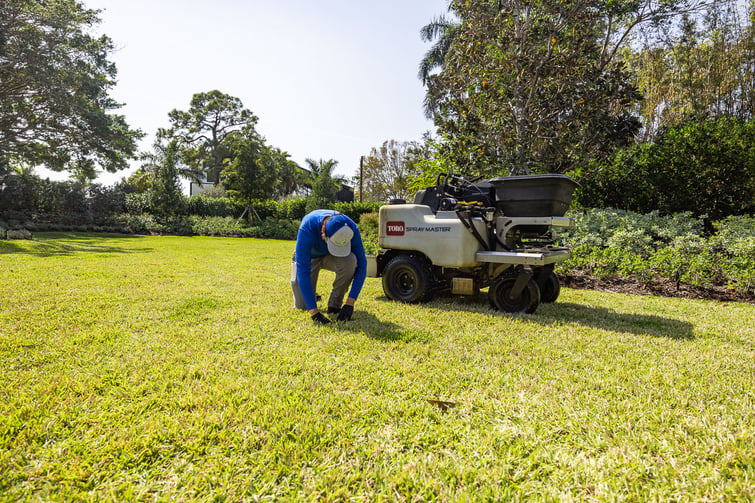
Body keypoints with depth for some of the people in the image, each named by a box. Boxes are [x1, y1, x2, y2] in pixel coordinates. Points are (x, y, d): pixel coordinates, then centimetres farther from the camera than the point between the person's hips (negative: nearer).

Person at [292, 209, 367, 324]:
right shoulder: (308, 227, -40)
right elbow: (302, 270, -40)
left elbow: (361, 264, -26)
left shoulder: (351, 229, -32)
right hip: (310, 257, -1)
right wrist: (314, 312, -42)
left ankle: (334, 304, -14)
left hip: (330, 258, 1)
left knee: (349, 260, -35)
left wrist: (349, 303, -32)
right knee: (302, 306, -11)